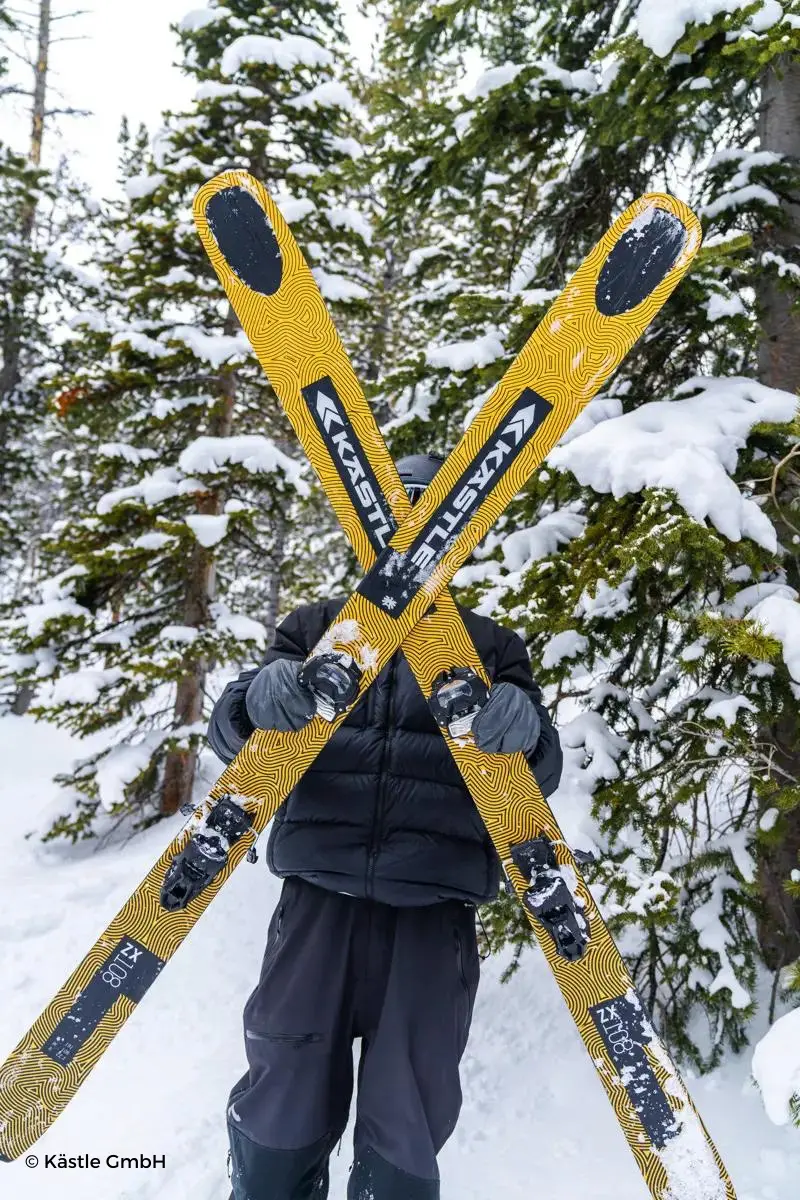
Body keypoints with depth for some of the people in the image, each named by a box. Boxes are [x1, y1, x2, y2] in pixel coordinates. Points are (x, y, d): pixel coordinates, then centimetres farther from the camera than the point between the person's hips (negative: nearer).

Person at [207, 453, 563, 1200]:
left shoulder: (490, 646, 9)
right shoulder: (317, 626, 9)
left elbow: (539, 774, 0)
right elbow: (228, 731, 0)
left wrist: (522, 736, -24)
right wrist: (258, 701, -23)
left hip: (435, 908, 0)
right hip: (321, 894, 1)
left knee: (405, 1129, 8)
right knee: (281, 1113, 8)